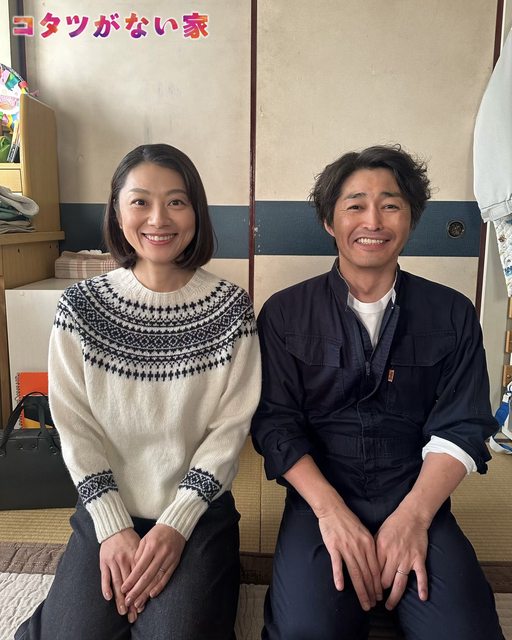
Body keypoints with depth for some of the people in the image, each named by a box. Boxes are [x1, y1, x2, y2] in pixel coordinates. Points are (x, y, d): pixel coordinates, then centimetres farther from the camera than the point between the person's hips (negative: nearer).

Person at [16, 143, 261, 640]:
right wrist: (113, 528, -9)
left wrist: (176, 524, -12)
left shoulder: (230, 308, -7)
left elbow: (231, 427, -7)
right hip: (106, 510, 1)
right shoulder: (81, 306, -5)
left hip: (199, 511, -1)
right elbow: (76, 428, -3)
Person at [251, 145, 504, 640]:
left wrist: (413, 515, -12)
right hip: (320, 498, -1)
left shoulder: (453, 315, 5)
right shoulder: (285, 313, 2)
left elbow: (460, 428, 2)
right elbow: (276, 423, -2)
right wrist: (331, 512, -14)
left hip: (418, 502, 2)